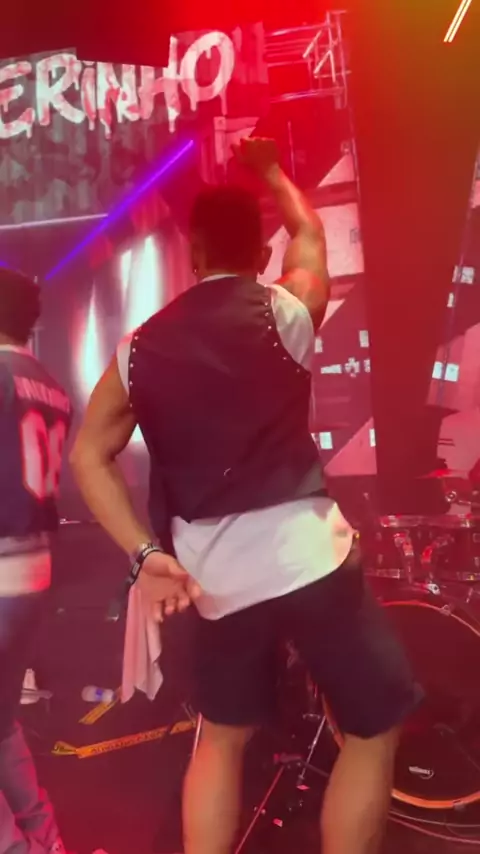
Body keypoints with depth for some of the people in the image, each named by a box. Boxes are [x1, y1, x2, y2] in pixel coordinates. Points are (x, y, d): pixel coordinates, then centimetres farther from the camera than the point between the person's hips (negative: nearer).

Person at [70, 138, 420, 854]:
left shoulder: (140, 347, 7)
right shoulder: (284, 309, -1)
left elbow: (88, 454, 5)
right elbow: (309, 235, 21)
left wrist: (145, 553, 0)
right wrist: (269, 170, 38)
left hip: (213, 578, 5)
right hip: (305, 556, -4)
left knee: (223, 736, 24)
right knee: (375, 730, 14)